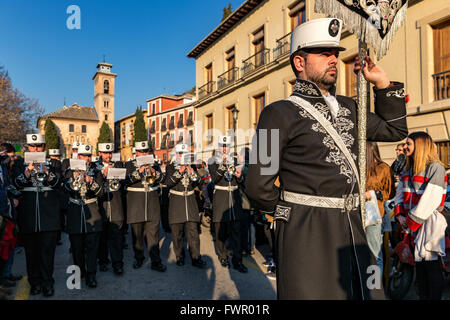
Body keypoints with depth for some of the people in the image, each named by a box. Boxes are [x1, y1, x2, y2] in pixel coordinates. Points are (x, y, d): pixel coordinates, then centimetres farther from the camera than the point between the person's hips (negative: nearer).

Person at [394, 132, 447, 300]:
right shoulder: (408, 169, 14)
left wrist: (413, 221, -14)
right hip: (411, 223, 7)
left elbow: (431, 199, -16)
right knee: (418, 264, 14)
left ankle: (435, 297, 13)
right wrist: (400, 215, 0)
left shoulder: (435, 167, -10)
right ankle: (422, 297, 25)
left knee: (431, 265, 0)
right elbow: (400, 193, 14)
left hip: (429, 222, -7)